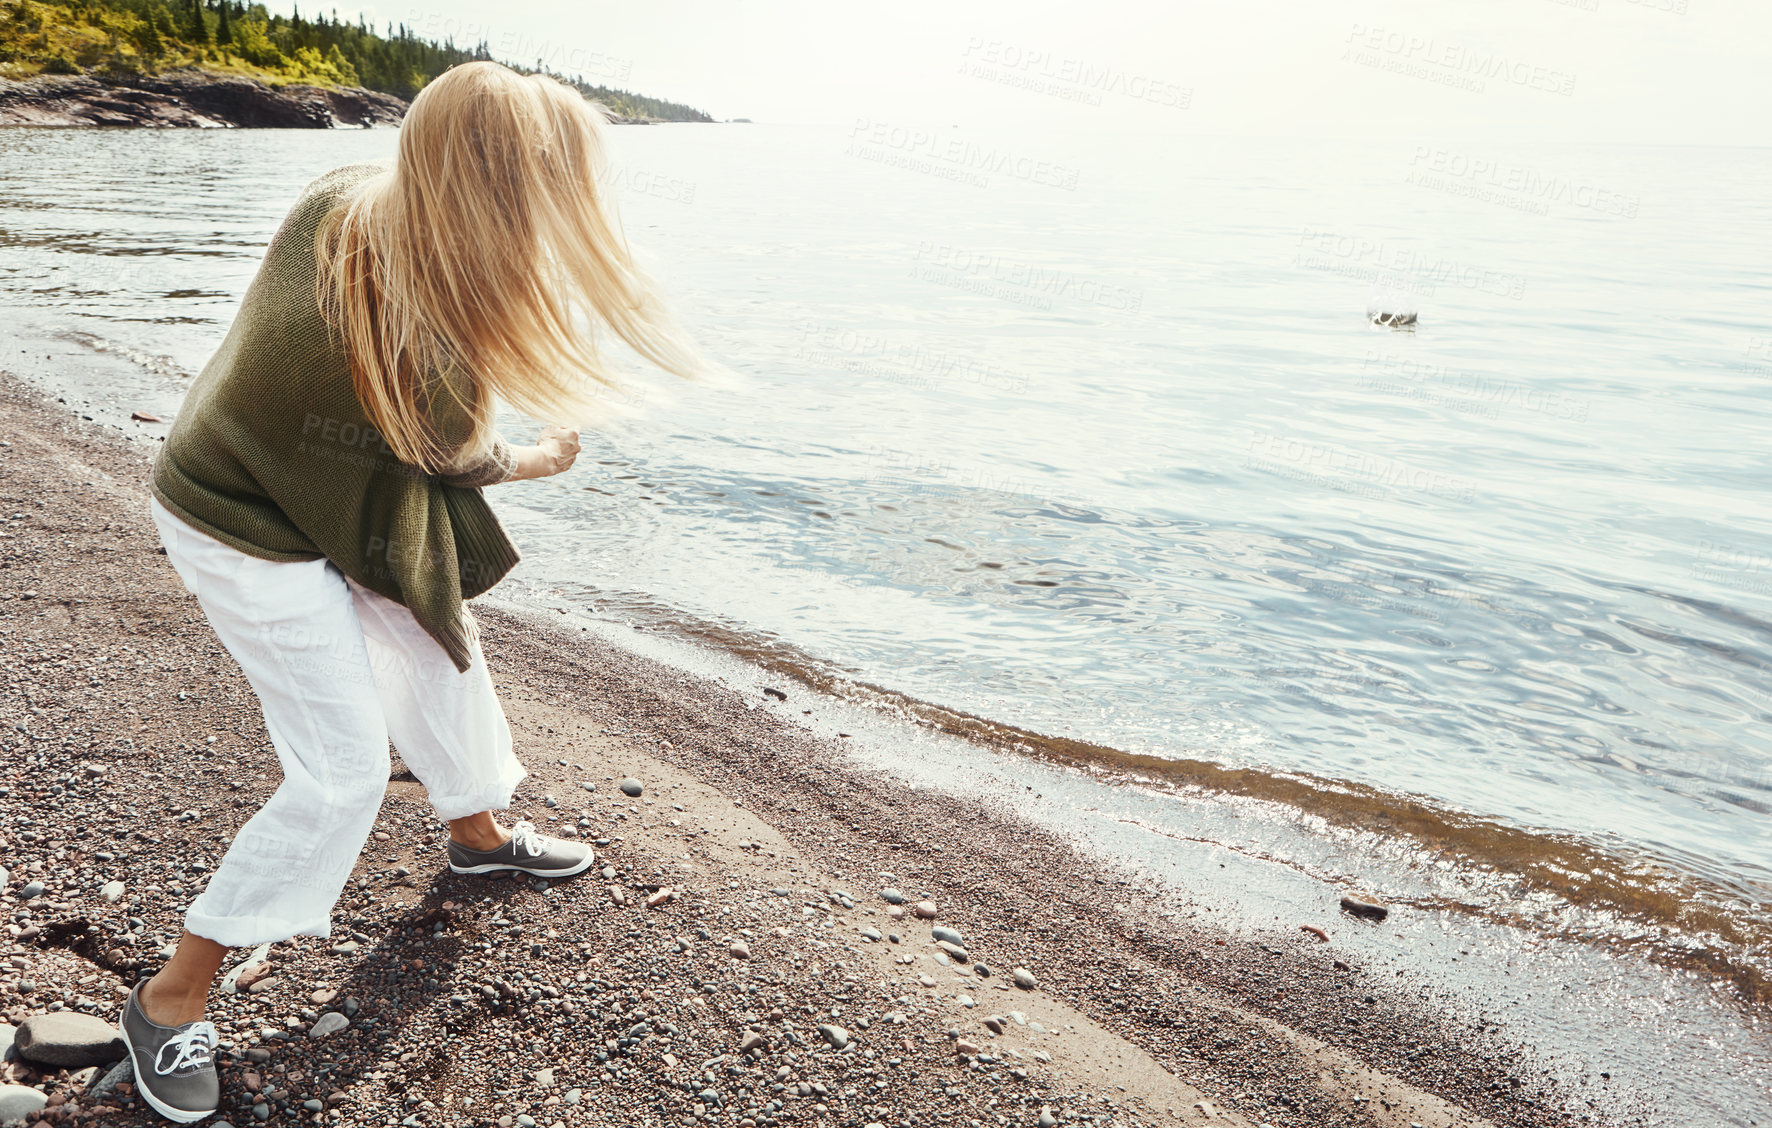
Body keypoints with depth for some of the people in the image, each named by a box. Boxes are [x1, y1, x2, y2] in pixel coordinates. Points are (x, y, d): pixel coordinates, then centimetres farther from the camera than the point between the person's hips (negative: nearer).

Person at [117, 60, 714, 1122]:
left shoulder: (344, 194, -19)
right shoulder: (434, 370, -38)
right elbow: (464, 459, -15)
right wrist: (539, 458, 5)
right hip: (254, 540, -9)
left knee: (441, 651, 20)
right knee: (342, 775, -3)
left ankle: (479, 833, 47)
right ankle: (172, 998, 18)